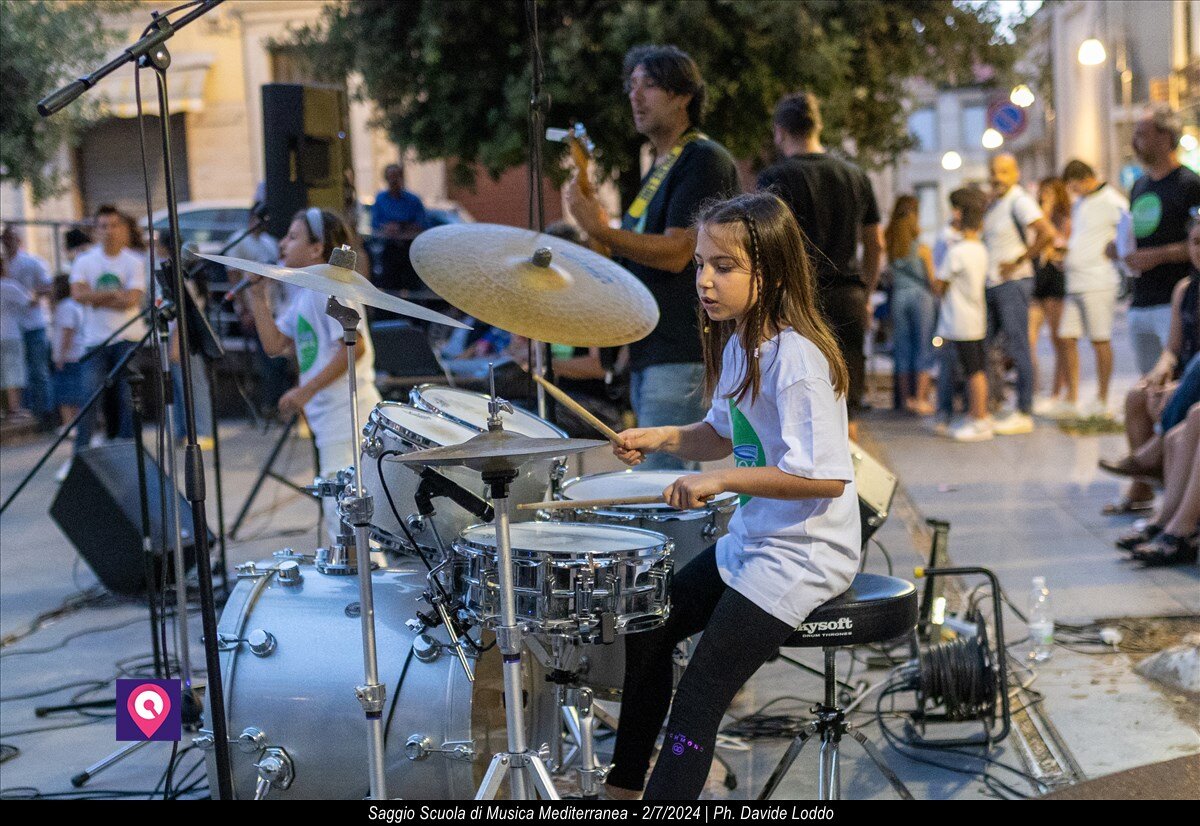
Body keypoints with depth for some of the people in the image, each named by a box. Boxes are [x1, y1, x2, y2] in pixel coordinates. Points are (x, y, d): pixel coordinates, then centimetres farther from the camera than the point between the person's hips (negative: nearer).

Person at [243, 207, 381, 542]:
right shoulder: (304, 294, 17)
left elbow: (354, 346, -21)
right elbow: (274, 345, 15)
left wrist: (306, 391, -20)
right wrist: (259, 297, 8)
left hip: (346, 411, -10)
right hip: (330, 415, 10)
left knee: (342, 516, -11)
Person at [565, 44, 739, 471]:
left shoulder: (704, 160, -10)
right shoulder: (659, 167, 21)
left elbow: (675, 254, -19)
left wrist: (600, 230, -20)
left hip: (683, 356, -10)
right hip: (649, 352, 10)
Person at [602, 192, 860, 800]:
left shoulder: (797, 359, -24)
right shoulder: (737, 344, 4)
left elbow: (825, 478, -28)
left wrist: (722, 481, -26)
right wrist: (665, 438, 0)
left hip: (802, 557, -10)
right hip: (751, 541, 10)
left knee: (700, 694, -14)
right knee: (649, 625, 17)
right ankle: (624, 784, 31)